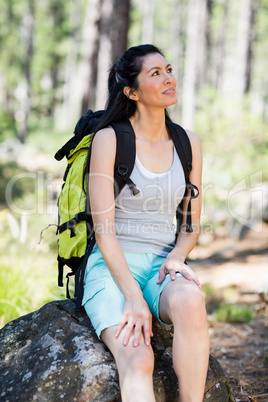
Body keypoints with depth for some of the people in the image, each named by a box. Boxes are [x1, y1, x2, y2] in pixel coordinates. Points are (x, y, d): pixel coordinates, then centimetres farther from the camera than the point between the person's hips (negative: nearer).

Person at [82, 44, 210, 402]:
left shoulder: (188, 144, 9)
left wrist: (175, 258, -8)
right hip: (112, 267, -3)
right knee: (137, 361, -31)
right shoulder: (108, 140, -4)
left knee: (191, 301, -36)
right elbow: (103, 227, -9)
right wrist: (133, 296, -20)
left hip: (162, 265, 3)